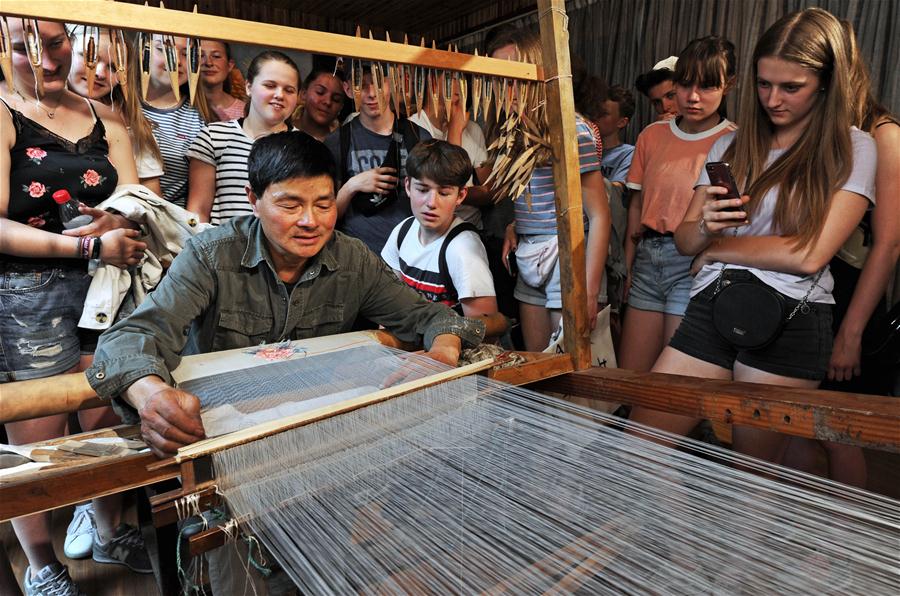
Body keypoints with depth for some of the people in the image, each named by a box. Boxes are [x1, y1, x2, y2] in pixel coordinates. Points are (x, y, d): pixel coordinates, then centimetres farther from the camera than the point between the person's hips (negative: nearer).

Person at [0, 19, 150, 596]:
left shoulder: (103, 117, 12)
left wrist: (118, 221, -17)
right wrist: (91, 245, -20)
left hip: (102, 288, 4)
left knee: (108, 422, 12)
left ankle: (110, 532, 37)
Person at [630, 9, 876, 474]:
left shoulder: (852, 149, 2)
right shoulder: (731, 146, 14)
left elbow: (809, 254, -9)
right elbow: (684, 240, 10)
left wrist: (717, 250, -1)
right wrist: (705, 225, -13)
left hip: (789, 319, -3)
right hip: (710, 309, 4)